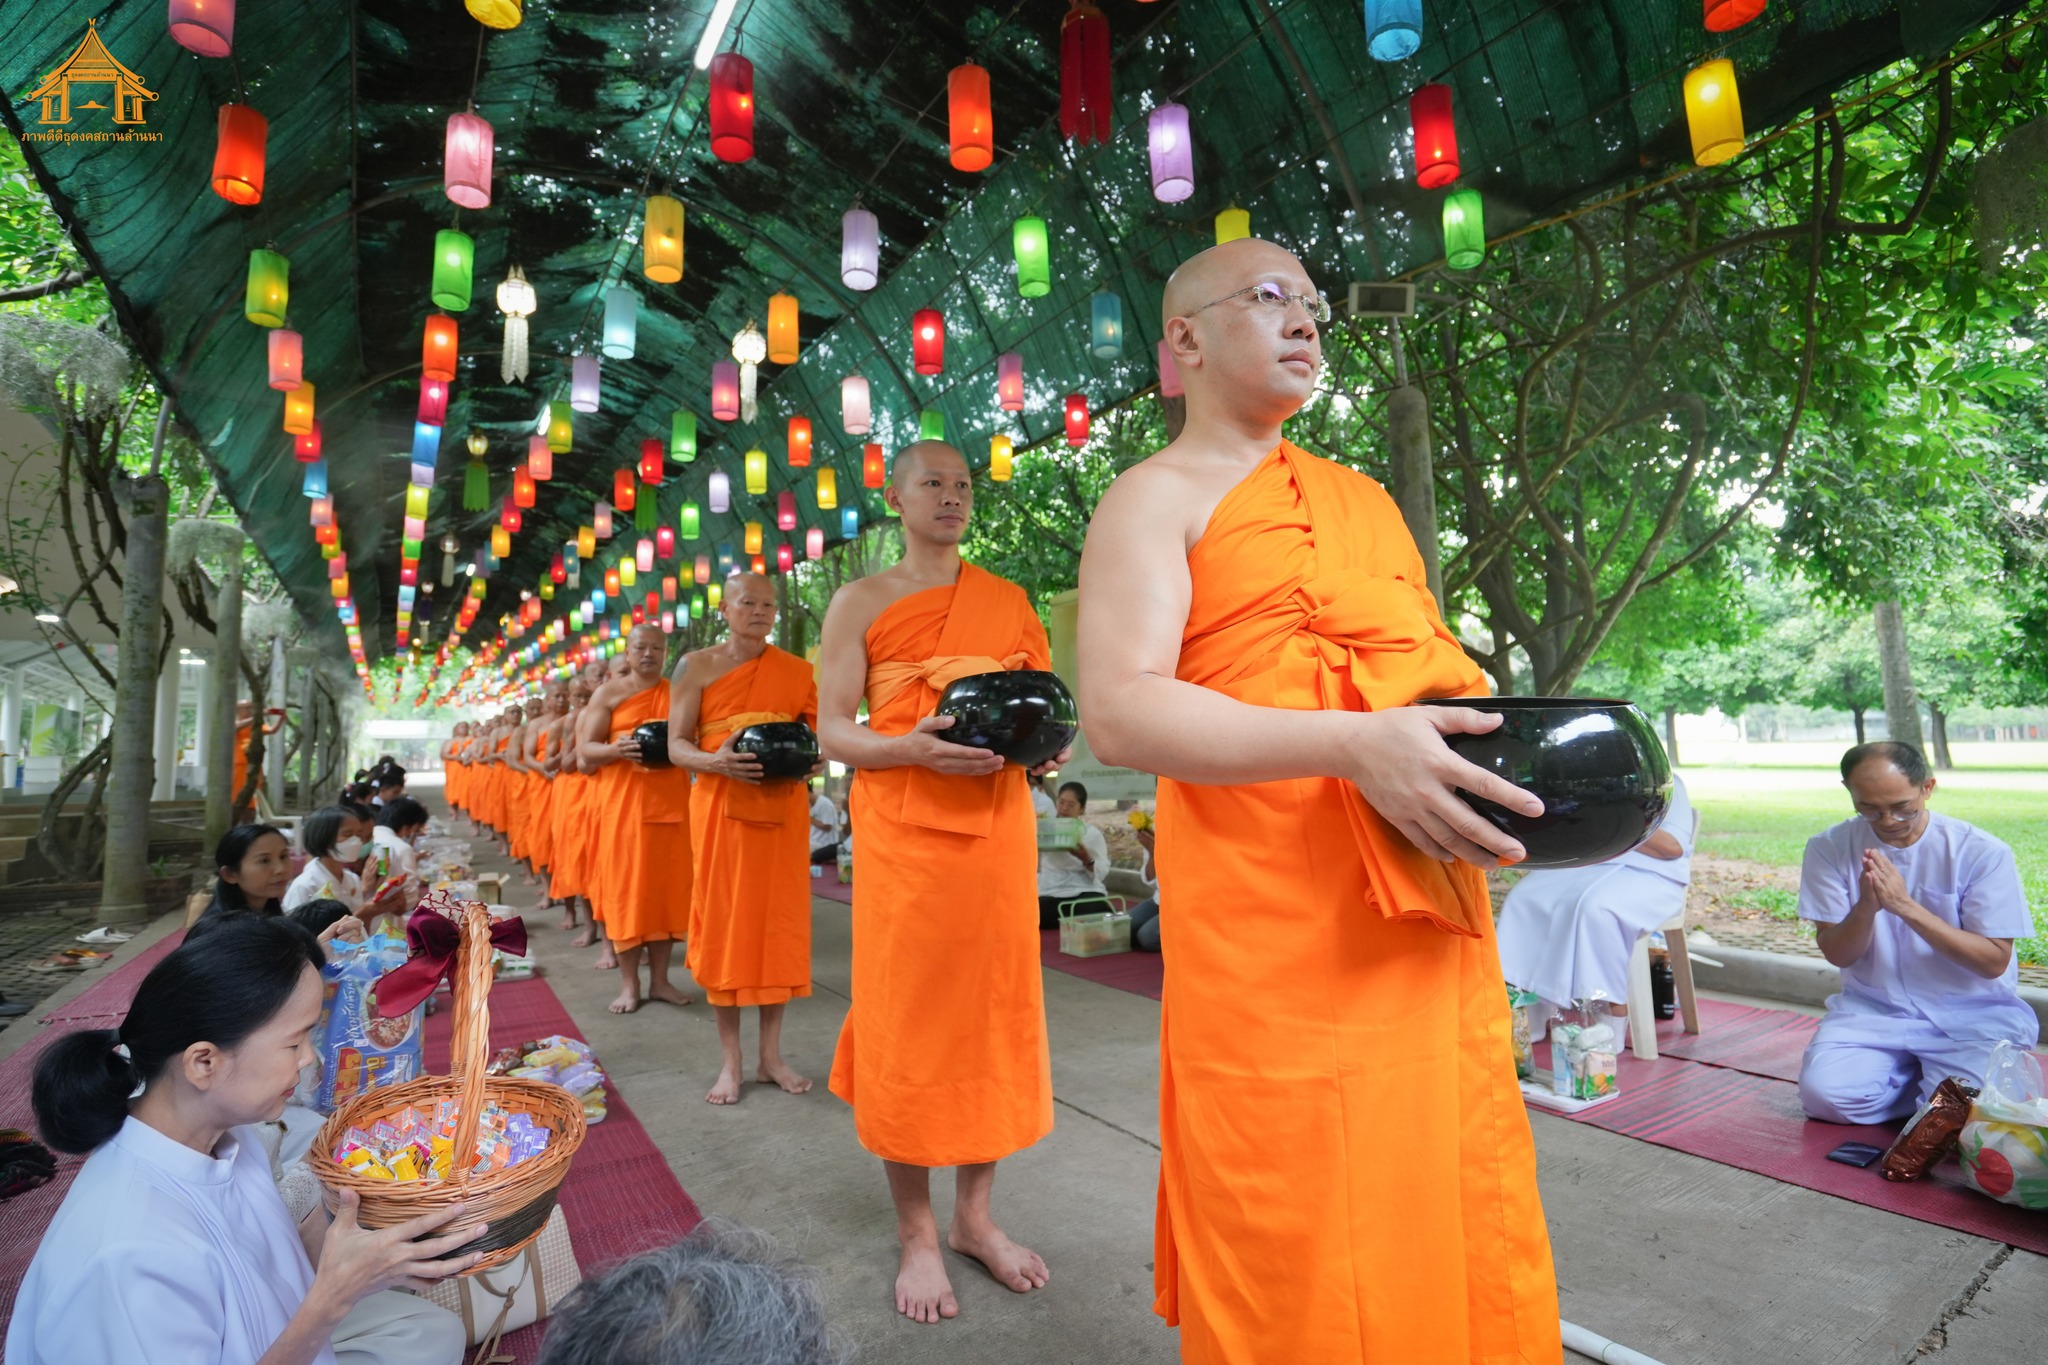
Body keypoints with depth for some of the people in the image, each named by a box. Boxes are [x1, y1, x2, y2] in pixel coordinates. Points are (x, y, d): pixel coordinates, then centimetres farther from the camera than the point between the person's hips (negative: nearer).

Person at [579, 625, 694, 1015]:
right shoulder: (609, 693, 4)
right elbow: (584, 752, 0)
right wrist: (615, 750, -20)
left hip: (671, 802, 2)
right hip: (623, 802, -2)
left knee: (667, 888, 4)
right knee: (625, 889, 0)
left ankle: (660, 979, 14)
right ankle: (629, 983, 10)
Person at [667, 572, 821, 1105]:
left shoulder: (798, 671, 8)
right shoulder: (697, 665, 3)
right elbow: (676, 745, 0)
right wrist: (714, 761, -20)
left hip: (784, 808, 2)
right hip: (721, 805, -2)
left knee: (778, 921, 5)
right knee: (724, 921, 2)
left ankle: (771, 1054, 18)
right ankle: (730, 1059, 15)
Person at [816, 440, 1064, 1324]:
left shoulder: (1008, 600, 13)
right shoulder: (861, 601, 4)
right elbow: (831, 733, -2)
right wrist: (914, 747, -20)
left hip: (998, 827, 3)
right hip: (903, 830, -3)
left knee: (995, 1014, 8)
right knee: (908, 1023, 3)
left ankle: (974, 1216, 27)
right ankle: (916, 1234, 21)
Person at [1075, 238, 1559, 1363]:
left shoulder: (1364, 498, 21)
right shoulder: (1157, 497, -2)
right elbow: (1119, 710, -16)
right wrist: (1352, 745, -25)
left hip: (1434, 932, 7)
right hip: (1270, 943, -6)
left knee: (1462, 1243, 17)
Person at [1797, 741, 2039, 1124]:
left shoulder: (1982, 852, -9)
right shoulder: (1829, 849, -6)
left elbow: (1993, 962, -12)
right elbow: (1837, 955, -4)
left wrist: (1905, 905, -25)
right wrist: (1866, 906, -25)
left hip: (1973, 1014, -1)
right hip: (1872, 1009, 2)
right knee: (1823, 1094, -22)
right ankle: (1915, 1074, 8)